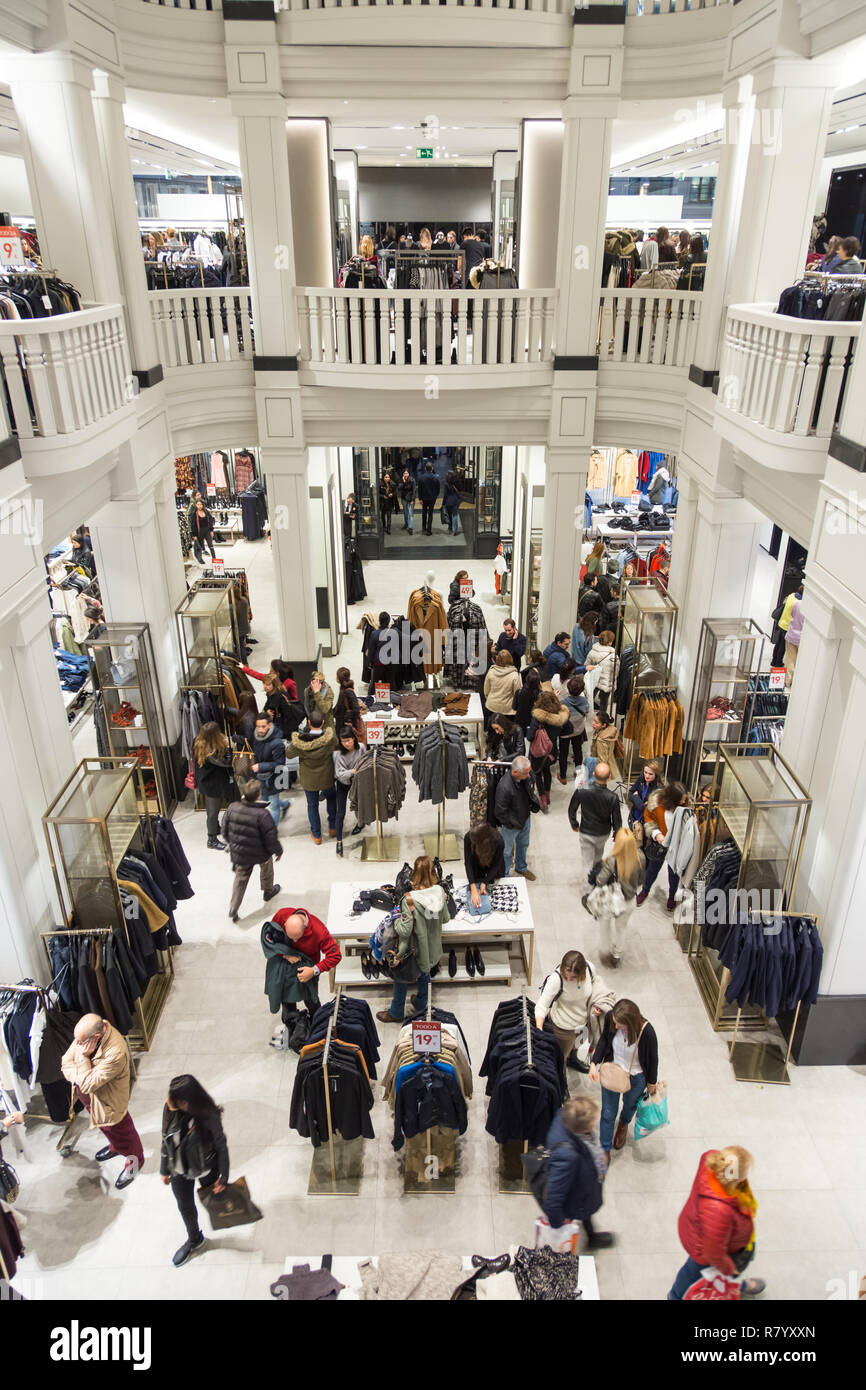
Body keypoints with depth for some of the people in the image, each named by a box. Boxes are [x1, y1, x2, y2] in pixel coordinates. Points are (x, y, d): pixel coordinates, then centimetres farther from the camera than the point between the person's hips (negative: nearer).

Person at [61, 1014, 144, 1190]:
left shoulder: (116, 1053, -42)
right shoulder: (86, 1034, -20)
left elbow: (88, 1085, -36)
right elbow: (66, 1062, -7)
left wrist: (83, 1057, -35)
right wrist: (78, 1078, -23)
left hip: (108, 1102, -7)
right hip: (88, 1098, 7)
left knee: (121, 1133, 19)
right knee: (107, 1129, 33)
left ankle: (134, 1160, 46)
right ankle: (115, 1147, 62)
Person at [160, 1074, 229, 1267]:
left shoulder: (208, 1117, -35)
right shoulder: (169, 1110, -24)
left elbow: (221, 1147, -19)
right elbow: (166, 1141, -5)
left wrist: (223, 1178, -10)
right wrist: (164, 1170, 7)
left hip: (206, 1169, -3)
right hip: (180, 1171, 3)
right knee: (185, 1207, 25)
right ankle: (194, 1239, 56)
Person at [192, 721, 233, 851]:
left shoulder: (199, 743, -10)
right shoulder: (210, 752, -36)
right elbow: (226, 762, -27)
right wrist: (227, 747, -19)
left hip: (207, 781, 9)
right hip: (213, 785, -9)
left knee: (212, 809, 29)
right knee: (213, 811, 6)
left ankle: (215, 828, 49)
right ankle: (212, 840, 20)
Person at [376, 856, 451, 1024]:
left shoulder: (410, 899, -33)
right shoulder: (440, 892, -17)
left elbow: (405, 930, -28)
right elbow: (446, 919, -3)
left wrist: (395, 919, -10)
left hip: (413, 948, -5)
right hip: (431, 945, 5)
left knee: (401, 977, 20)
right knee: (424, 971, 31)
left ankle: (396, 1013, 39)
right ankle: (421, 1004, 52)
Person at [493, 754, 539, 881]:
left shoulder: (528, 775, -18)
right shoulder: (504, 787, -39)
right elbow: (500, 812, -26)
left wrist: (534, 805, 0)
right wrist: (513, 824, -17)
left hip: (525, 818, 7)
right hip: (511, 825, -6)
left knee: (523, 845, 29)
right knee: (507, 851, 15)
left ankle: (521, 868, 55)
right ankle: (504, 876, 39)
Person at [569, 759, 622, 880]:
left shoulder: (581, 791, -29)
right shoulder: (612, 797, -29)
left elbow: (572, 810, -12)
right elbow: (617, 819, -14)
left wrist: (574, 824, 9)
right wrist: (616, 834, 6)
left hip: (585, 832, -2)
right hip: (603, 833, 2)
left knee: (587, 862, 15)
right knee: (598, 855, 33)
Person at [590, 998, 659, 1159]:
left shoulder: (647, 1032, -38)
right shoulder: (610, 1018, -30)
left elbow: (652, 1060, -17)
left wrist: (652, 1083, -1)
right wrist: (594, 1063, -12)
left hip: (636, 1078, -1)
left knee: (630, 1104, 30)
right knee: (608, 1113, 14)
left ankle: (624, 1124, 65)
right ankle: (605, 1149, 39)